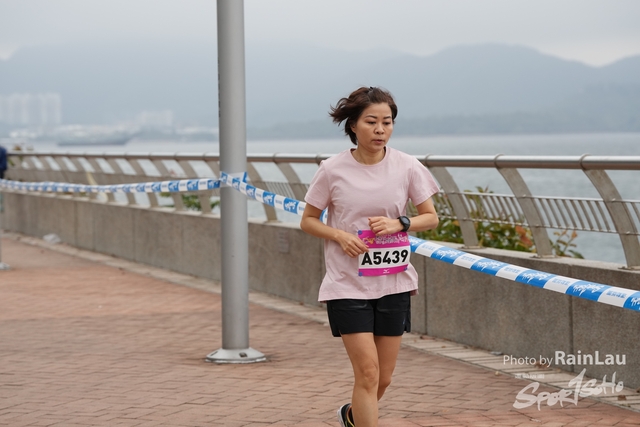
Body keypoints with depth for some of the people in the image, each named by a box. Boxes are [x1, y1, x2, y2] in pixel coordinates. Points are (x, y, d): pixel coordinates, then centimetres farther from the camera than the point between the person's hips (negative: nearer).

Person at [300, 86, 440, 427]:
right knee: (368, 373, -10)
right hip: (348, 286, -3)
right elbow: (308, 221, 2)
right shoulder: (332, 170, -8)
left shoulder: (407, 167, -3)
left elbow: (431, 217, 5)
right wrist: (340, 235, -17)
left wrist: (400, 224, -15)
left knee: (383, 378, 11)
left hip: (393, 283, 3)